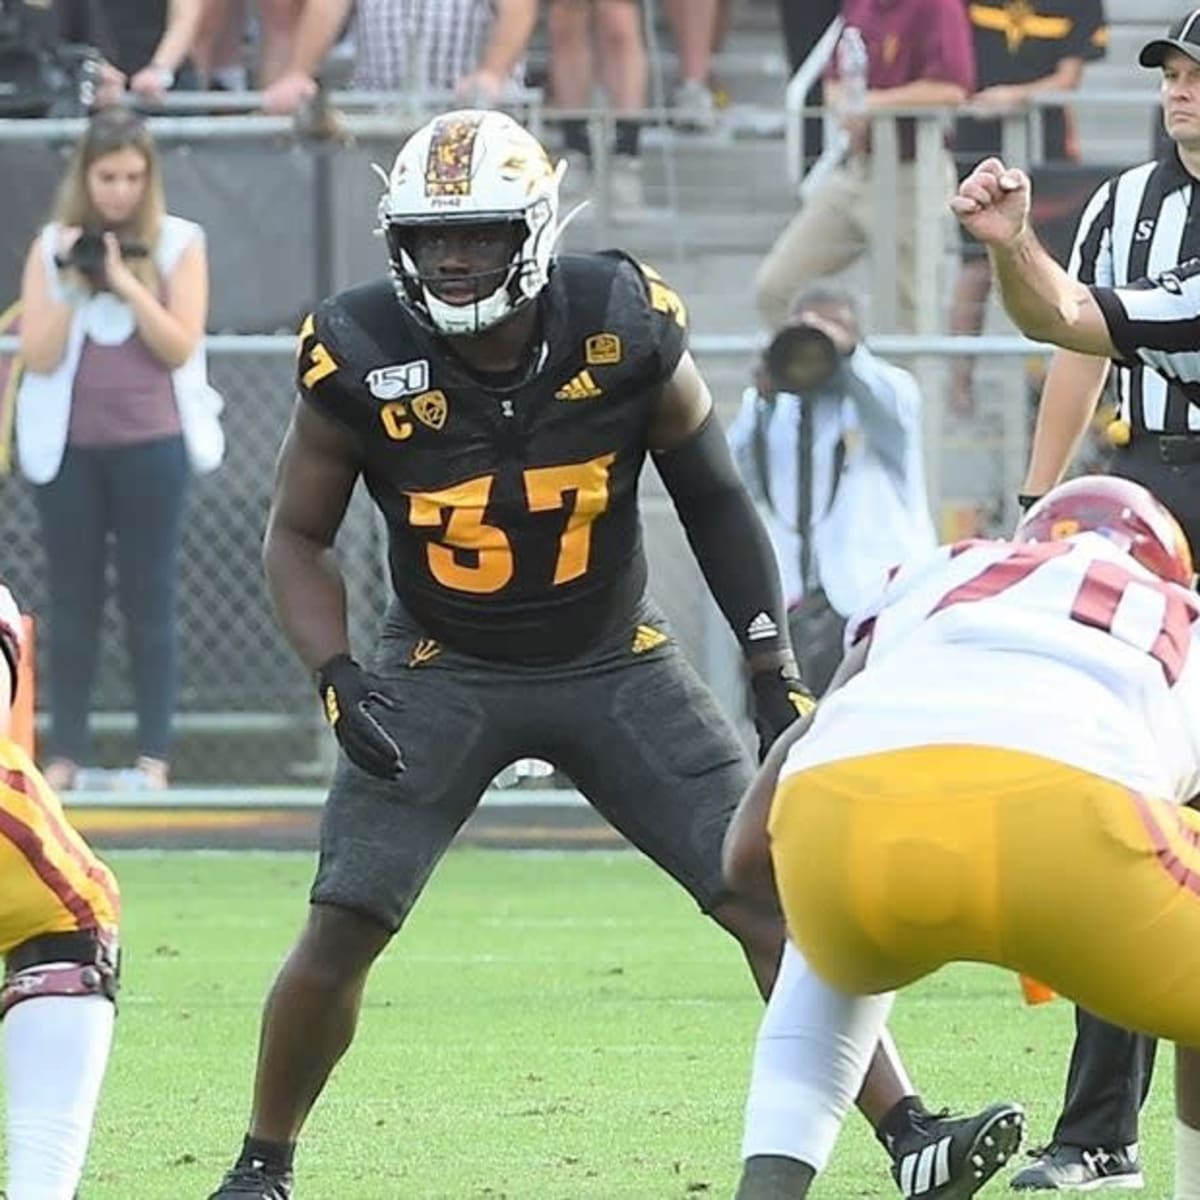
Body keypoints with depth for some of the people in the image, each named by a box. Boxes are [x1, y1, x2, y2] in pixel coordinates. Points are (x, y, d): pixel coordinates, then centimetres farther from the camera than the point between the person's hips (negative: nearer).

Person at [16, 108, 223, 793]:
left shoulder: (178, 244, 0)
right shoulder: (51, 248, 3)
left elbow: (181, 346, -7)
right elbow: (39, 355, -3)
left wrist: (125, 281, -16)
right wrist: (71, 283, -14)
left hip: (150, 444, -2)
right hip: (68, 446, 2)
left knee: (150, 602, 1)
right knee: (74, 602, 5)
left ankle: (154, 757, 4)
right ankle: (65, 755, 9)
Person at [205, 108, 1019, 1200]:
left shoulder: (625, 330, -17)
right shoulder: (361, 359, -17)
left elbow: (714, 500, -1)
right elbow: (298, 539, -2)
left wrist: (776, 669, -6)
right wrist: (339, 680, -18)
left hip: (615, 662, 1)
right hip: (444, 672, -1)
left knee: (776, 900, -8)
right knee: (340, 934, -11)